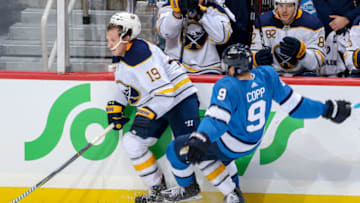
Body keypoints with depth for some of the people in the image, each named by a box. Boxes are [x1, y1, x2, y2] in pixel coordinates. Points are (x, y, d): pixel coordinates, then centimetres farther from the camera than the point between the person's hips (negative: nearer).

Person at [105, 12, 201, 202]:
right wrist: (116, 106, 9)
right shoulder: (120, 57, 5)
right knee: (132, 142, 1)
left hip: (179, 100, -10)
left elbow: (165, 91, -32)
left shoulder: (143, 54, -26)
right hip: (153, 108, 10)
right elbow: (125, 86, 23)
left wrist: (148, 114, -41)